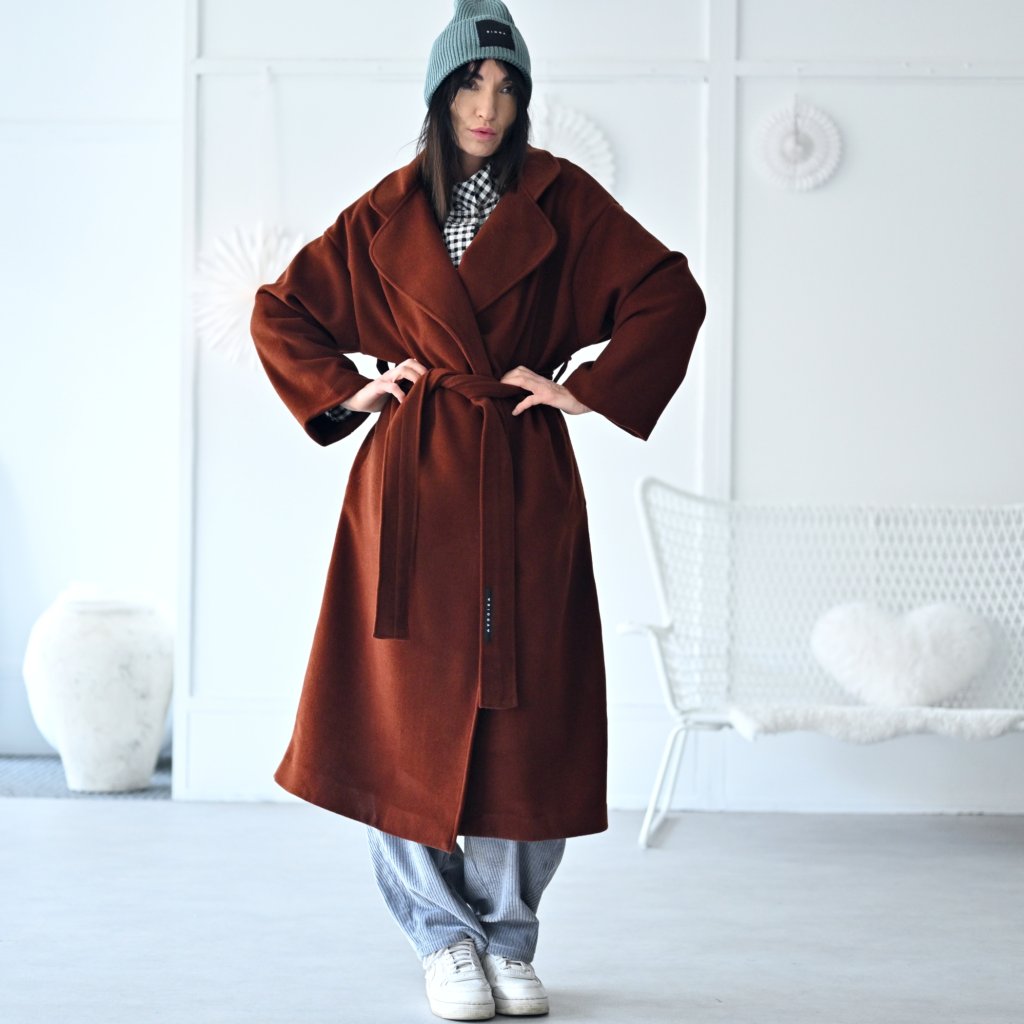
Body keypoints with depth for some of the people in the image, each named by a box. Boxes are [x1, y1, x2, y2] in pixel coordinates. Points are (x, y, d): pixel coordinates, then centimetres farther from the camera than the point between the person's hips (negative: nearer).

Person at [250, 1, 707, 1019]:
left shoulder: (560, 198, 5)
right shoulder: (388, 215, 8)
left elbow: (672, 295, 2)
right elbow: (280, 310, 17)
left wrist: (589, 390, -3)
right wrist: (348, 392, 6)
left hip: (523, 486, 0)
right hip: (416, 485, 1)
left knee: (523, 711, -1)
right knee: (414, 707, -2)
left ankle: (510, 940, 14)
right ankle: (444, 937, 13)